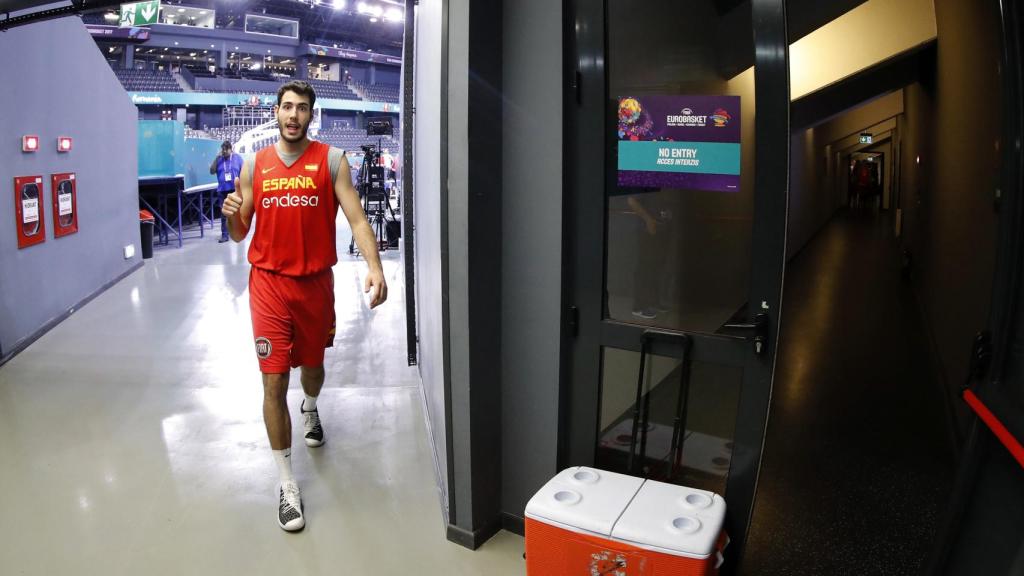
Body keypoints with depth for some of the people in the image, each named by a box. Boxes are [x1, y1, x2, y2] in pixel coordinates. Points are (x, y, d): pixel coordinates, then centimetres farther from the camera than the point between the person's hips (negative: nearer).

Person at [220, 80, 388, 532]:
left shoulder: (331, 160, -3)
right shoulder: (253, 165, 4)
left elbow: (356, 218, -13)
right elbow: (239, 235, 9)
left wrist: (375, 268, -28)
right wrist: (231, 215, -15)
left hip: (316, 283, 0)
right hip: (269, 284, 0)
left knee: (313, 364, 20)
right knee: (273, 382, -3)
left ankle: (310, 408, 57)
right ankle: (287, 483, 10)